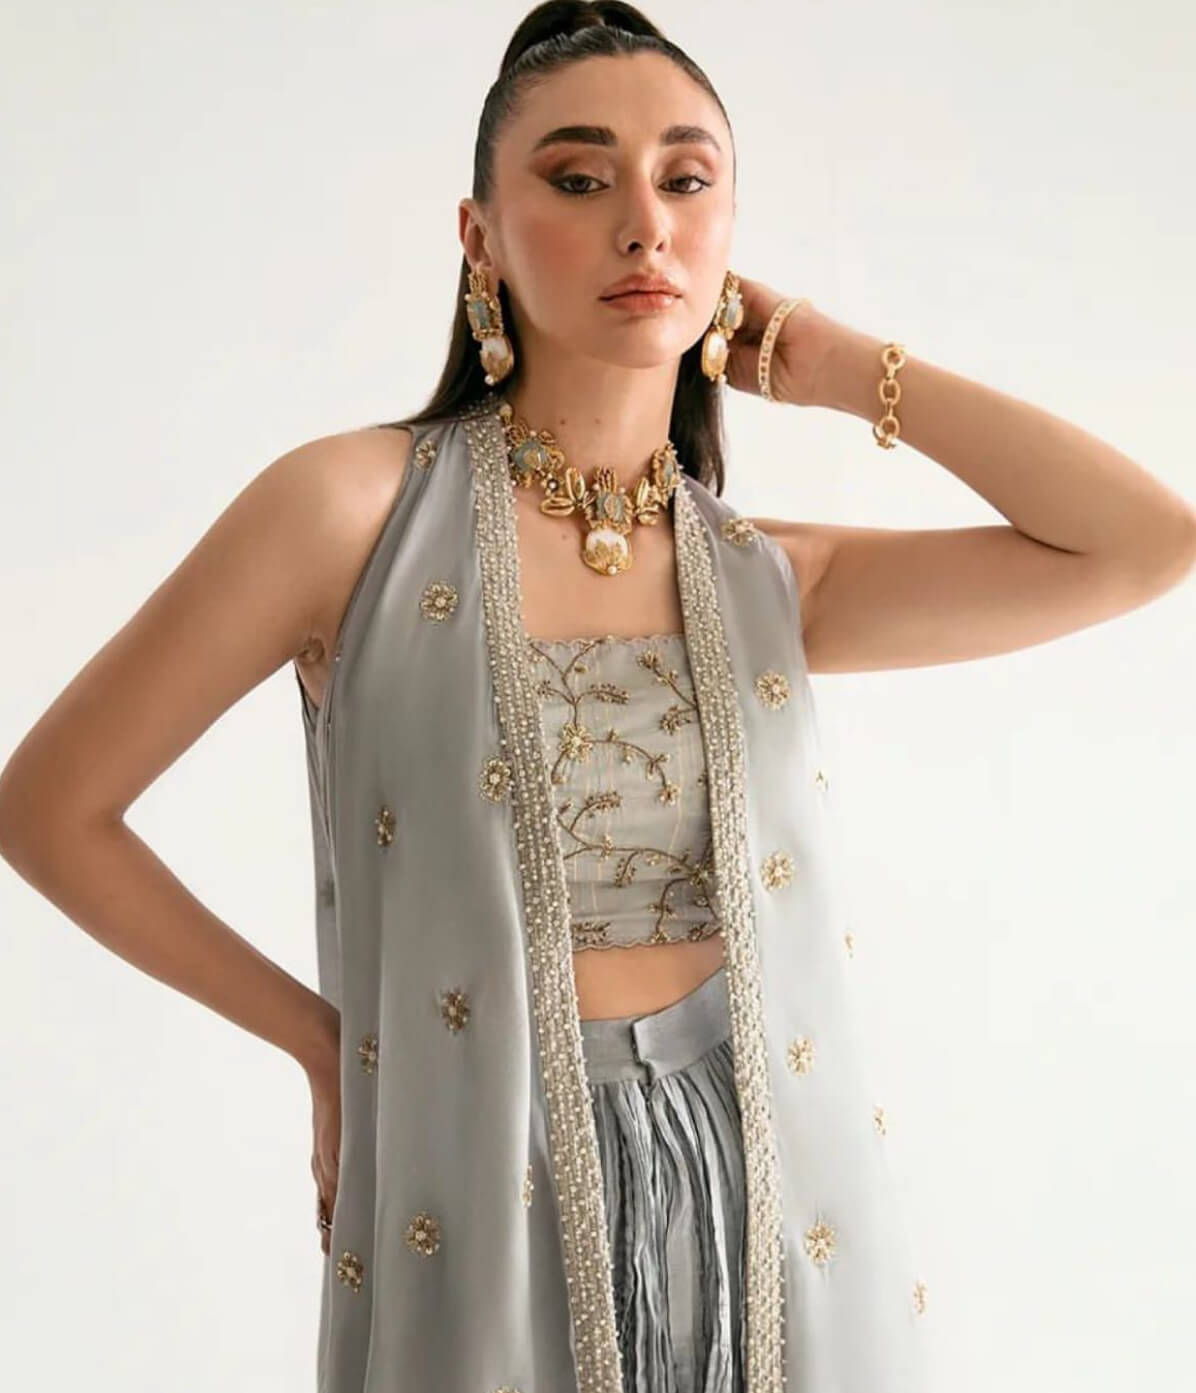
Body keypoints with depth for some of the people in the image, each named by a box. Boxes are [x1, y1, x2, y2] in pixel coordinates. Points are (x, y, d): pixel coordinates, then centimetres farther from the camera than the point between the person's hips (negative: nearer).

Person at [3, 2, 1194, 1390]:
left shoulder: (768, 583, 2)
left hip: (775, 1206, 4)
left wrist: (844, 369, -1)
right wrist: (317, 1034, 2)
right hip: (486, 1211, -3)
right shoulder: (354, 508, -8)